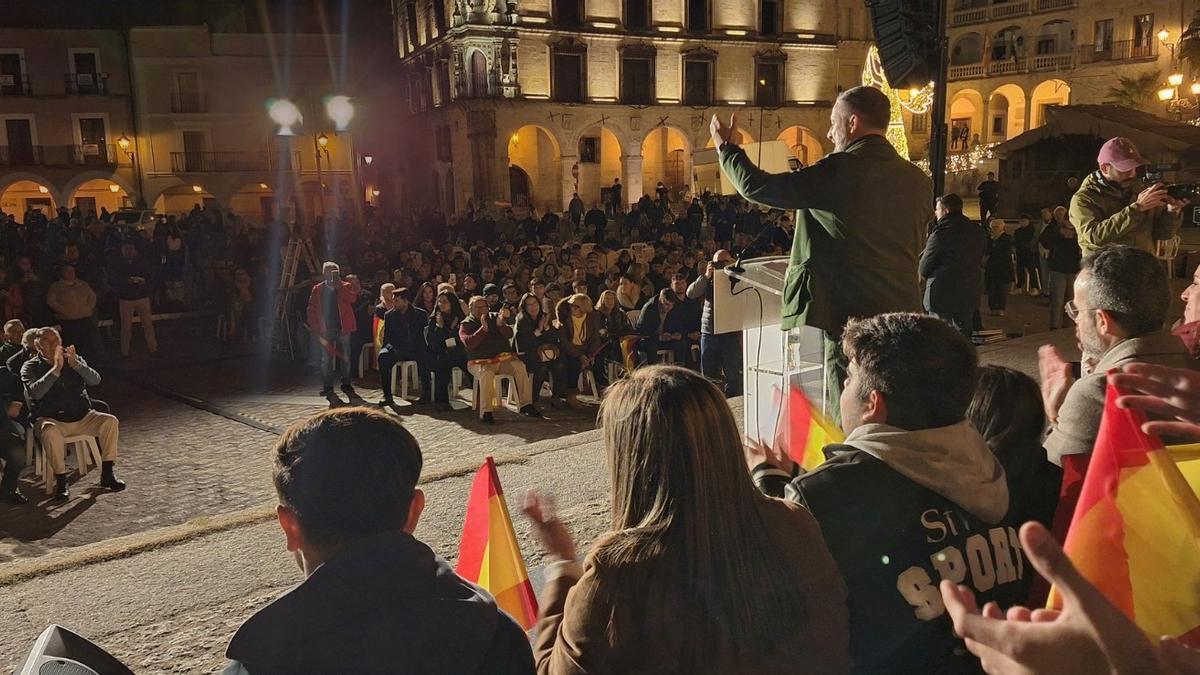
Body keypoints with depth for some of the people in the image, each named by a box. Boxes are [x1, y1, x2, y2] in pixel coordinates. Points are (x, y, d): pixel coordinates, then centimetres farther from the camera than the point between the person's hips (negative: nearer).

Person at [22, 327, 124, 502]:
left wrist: (75, 364, -20)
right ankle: (61, 482, -25)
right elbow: (35, 392, -17)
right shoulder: (30, 367, 3)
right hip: (50, 419, -3)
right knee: (50, 432, -37)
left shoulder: (75, 359, 12)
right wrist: (56, 369, -22)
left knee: (110, 421, -21)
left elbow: (95, 380, -5)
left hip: (82, 417, 3)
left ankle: (107, 475, -15)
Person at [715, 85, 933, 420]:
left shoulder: (841, 170, -12)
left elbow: (757, 187, -7)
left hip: (852, 317, -7)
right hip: (905, 316, 7)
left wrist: (726, 147, 10)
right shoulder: (919, 180, 8)